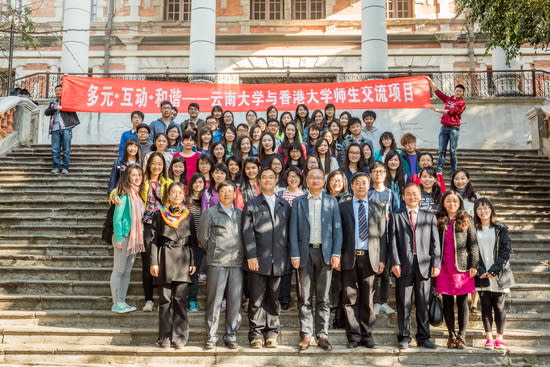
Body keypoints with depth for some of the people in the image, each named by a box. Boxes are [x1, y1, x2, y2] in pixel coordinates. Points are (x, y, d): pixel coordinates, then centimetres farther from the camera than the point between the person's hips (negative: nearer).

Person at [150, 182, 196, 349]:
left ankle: (179, 337, 7)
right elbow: (154, 240, 4)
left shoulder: (188, 215, 10)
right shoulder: (159, 214, 7)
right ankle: (165, 337, 11)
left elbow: (192, 241, 10)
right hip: (165, 259, 0)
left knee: (180, 299, -1)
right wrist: (154, 262, -4)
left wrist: (193, 262, 2)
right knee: (165, 299, 3)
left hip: (183, 260, 1)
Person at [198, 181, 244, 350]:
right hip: (217, 263, -3)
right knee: (214, 301, -1)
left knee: (235, 301, 3)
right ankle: (211, 337, 7)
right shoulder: (210, 213, 5)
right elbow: (202, 237, 7)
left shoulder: (240, 214, 15)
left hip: (237, 263, 3)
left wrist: (241, 254, 10)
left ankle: (231, 336, 12)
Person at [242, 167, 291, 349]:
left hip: (278, 260, 2)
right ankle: (256, 334, 8)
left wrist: (287, 256, 5)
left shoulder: (284, 205, 15)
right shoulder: (252, 204, 7)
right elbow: (247, 232, -1)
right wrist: (251, 256, -10)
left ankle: (271, 333, 16)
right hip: (258, 259, -2)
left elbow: (288, 231, 13)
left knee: (273, 298, 7)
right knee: (257, 298, 0)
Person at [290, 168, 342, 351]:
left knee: (323, 298, 5)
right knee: (305, 298, 3)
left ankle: (322, 335, 12)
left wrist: (336, 253, -4)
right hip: (305, 253, 0)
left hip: (325, 252, 0)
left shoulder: (331, 201, 8)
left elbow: (337, 228, 5)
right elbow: (293, 229, 3)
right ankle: (306, 335, 10)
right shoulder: (298, 201, 7)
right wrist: (294, 254, -5)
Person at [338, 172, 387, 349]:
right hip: (349, 257, -1)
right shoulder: (343, 207, 8)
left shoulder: (377, 209, 13)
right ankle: (354, 336, 10)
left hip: (370, 258, 1)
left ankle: (367, 335, 16)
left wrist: (382, 259, 1)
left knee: (368, 299, 6)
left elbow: (382, 235, 9)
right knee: (351, 299, 2)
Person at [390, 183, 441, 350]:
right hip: (404, 266, -1)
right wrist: (395, 262, -7)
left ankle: (423, 337, 14)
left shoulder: (430, 217, 15)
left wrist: (436, 264, -1)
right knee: (404, 304, 2)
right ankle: (404, 337, 11)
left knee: (423, 304, 5)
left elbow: (435, 242, 9)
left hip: (424, 265, 1)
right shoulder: (396, 216, 10)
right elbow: (393, 241, 3)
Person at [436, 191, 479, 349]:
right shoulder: (439, 222, 8)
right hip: (444, 268, 1)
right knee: (447, 302, 5)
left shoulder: (467, 221, 5)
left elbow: (473, 244, 3)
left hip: (462, 267, -1)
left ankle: (461, 336, 10)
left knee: (462, 302, 3)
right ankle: (451, 336, 14)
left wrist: (474, 265, -5)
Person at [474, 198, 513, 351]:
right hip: (482, 275, 1)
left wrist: (494, 270, -12)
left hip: (499, 275, -1)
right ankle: (489, 338, 10)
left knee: (499, 306, 3)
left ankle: (500, 338, 11)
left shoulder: (501, 229, 3)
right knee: (486, 307, 4)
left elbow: (506, 251, -3)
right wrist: (480, 271, -10)